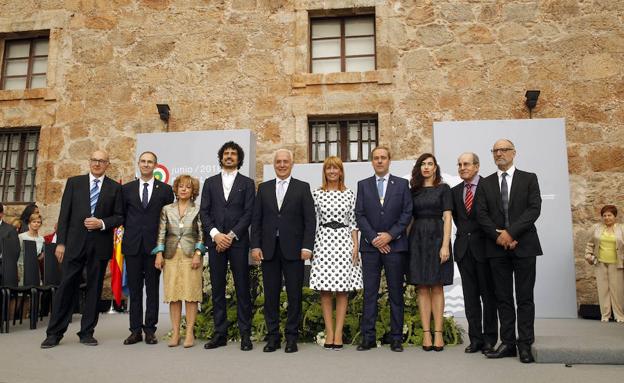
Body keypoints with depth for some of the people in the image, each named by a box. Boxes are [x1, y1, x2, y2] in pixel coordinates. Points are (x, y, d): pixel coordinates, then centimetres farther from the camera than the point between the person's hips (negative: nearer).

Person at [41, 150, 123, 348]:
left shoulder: (115, 188, 6)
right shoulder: (74, 182, 8)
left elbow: (119, 216, 5)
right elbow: (64, 214, 4)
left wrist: (102, 223, -13)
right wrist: (60, 242, -2)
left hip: (100, 245, 0)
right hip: (75, 243, 0)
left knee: (94, 288, 6)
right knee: (66, 286, 1)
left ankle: (87, 332, 16)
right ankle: (54, 333, 11)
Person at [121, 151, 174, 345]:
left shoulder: (165, 189, 4)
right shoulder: (127, 188, 9)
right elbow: (123, 215, 14)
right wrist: (131, 232, 10)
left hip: (154, 245, -1)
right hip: (133, 245, 2)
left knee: (152, 289, 4)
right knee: (134, 289, 6)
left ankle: (150, 330, 11)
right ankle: (136, 330, 13)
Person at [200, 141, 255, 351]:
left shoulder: (247, 183, 7)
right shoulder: (210, 182, 14)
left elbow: (249, 213, -2)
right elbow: (204, 212, 6)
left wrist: (231, 235, -11)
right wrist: (216, 234, -9)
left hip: (238, 241, -2)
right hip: (215, 241, 3)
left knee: (242, 288, 0)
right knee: (217, 289, 6)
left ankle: (245, 334, 7)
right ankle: (220, 333, 13)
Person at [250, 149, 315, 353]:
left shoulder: (302, 187, 4)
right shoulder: (264, 188, 11)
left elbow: (310, 220, -1)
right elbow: (256, 219, 8)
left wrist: (307, 246, -9)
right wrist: (255, 246, 0)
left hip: (293, 249, -2)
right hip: (268, 249, 2)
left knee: (294, 294, 3)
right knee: (270, 294, 6)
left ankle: (292, 337, 14)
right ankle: (273, 337, 16)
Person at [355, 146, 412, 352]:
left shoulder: (402, 184, 8)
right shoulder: (363, 185, 10)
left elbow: (407, 213, 1)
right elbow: (359, 215, 3)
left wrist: (390, 235, -10)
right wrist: (373, 237, -8)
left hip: (395, 245, 0)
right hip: (370, 246, 1)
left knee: (396, 292, 4)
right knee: (369, 292, 2)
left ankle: (396, 337, 12)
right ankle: (368, 337, 8)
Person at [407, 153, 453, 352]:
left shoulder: (443, 188, 3)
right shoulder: (413, 190, 12)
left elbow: (447, 218, -4)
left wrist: (445, 245, -13)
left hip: (436, 237, -3)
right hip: (417, 239, 3)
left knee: (437, 287, 0)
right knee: (422, 288, 2)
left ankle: (438, 333, 5)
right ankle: (426, 333, 6)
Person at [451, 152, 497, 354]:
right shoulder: (455, 191, 12)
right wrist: (464, 233, 11)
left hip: (483, 246, -4)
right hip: (464, 248, 4)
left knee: (488, 294, 4)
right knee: (470, 296, 6)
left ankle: (490, 339, 13)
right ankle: (475, 339, 12)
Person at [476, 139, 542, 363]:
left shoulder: (529, 179, 6)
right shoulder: (485, 184, 11)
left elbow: (534, 209, -6)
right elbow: (481, 215, 3)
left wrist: (511, 232, -15)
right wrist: (498, 236, -11)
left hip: (524, 246, -2)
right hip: (497, 247, 2)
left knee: (525, 298, 2)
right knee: (503, 298, 6)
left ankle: (525, 345, 8)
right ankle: (507, 343, 12)